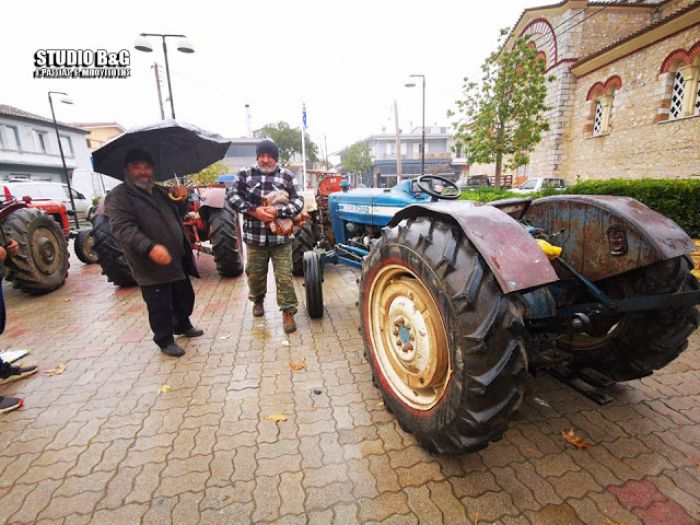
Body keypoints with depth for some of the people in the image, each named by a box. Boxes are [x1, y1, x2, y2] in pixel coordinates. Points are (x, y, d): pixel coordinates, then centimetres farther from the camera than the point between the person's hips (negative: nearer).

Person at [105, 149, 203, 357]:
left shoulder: (160, 192, 15)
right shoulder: (118, 196, -8)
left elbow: (177, 216, 25)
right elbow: (123, 228, -21)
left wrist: (179, 200, 3)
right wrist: (150, 247, -36)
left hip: (178, 261, 7)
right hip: (151, 267, -7)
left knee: (185, 297, 20)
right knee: (160, 307, 5)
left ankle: (182, 326, 44)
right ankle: (165, 340, 25)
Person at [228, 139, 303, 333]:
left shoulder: (287, 176, 3)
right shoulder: (245, 174, 6)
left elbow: (298, 201, -4)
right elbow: (233, 196, -2)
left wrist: (278, 211, -20)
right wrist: (253, 210, -17)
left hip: (280, 238, -2)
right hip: (254, 237, 2)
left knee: (284, 277, -1)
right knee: (255, 274, 16)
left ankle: (288, 311, 13)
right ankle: (257, 301, 43)